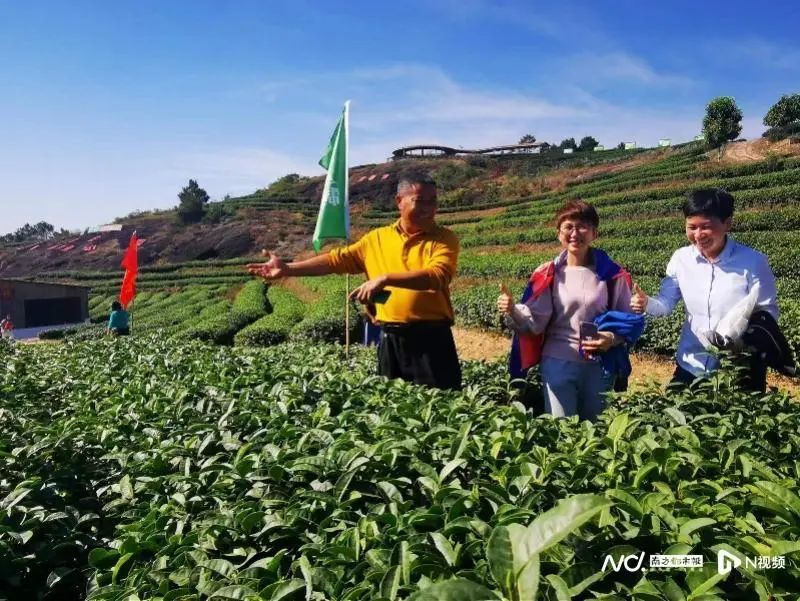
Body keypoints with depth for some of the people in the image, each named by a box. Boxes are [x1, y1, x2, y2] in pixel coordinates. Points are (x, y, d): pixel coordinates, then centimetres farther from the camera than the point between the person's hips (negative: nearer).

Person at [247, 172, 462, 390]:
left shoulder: (444, 239, -3)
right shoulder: (377, 238, 10)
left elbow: (436, 276, -20)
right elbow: (337, 259, 10)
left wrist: (384, 279, -27)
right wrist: (287, 269, 5)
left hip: (431, 337, -4)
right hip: (391, 338, 4)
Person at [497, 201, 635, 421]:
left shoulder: (612, 275, -4)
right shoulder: (548, 275, -4)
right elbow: (535, 322, -9)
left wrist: (612, 338, -17)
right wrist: (513, 311, -28)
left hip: (600, 365, 1)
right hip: (558, 363, -1)